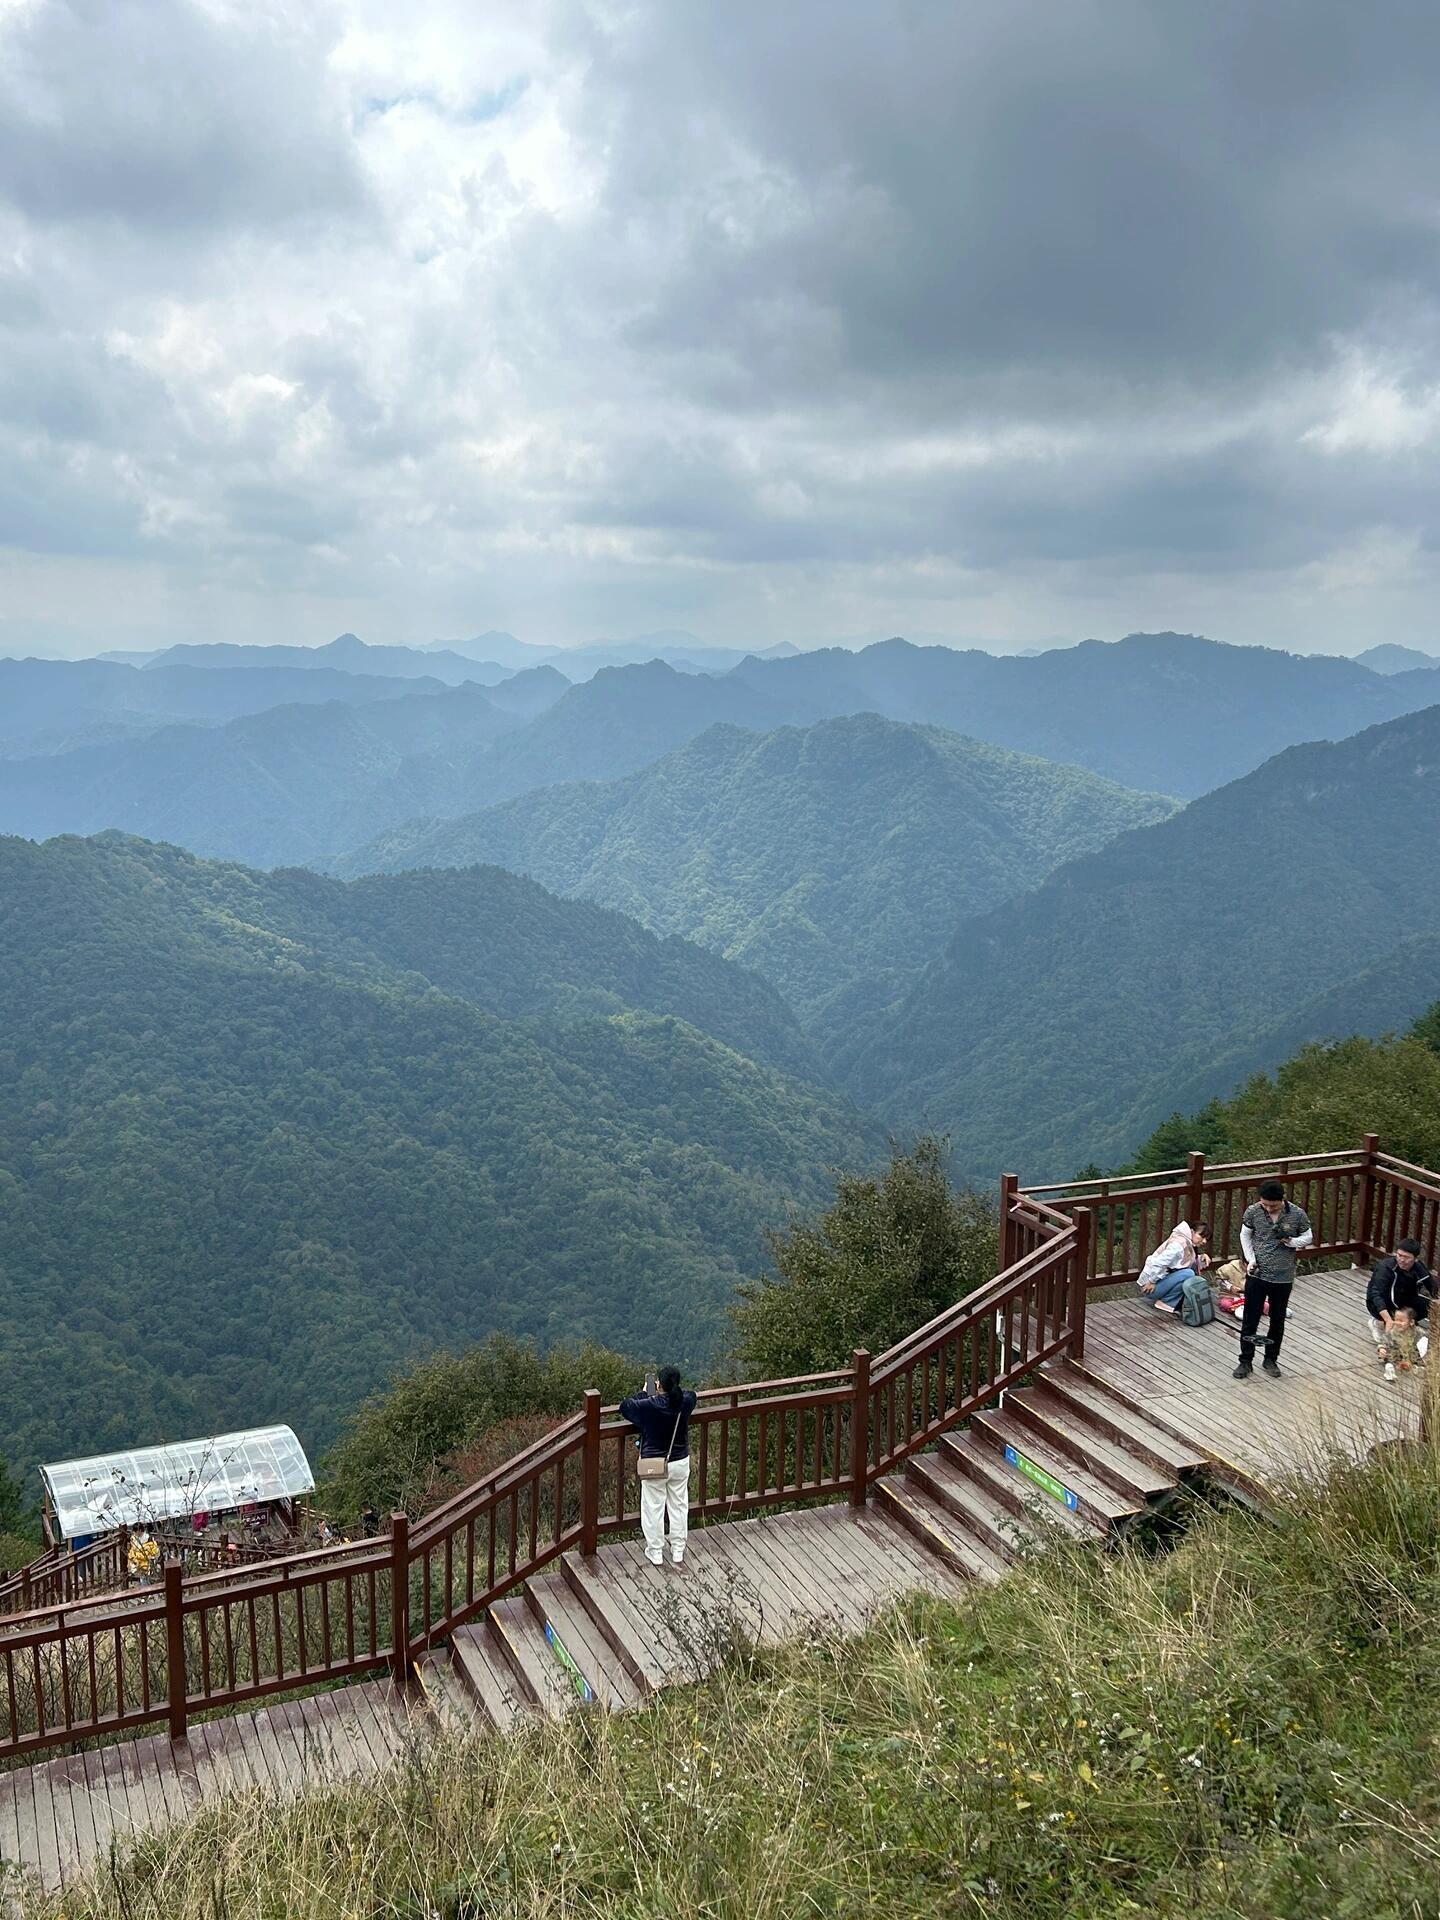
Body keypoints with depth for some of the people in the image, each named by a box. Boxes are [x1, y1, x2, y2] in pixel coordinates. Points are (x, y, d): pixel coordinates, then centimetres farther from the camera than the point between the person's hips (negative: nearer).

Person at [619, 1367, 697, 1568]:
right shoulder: (686, 1401, -15)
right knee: (679, 1506, 17)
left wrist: (644, 1393, 2)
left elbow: (624, 1406, -8)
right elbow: (688, 1392, 10)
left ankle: (656, 1554, 24)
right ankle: (678, 1553, 27)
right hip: (680, 1462, 3)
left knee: (654, 1508, 13)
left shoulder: (649, 1406, -25)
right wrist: (672, 1390, 18)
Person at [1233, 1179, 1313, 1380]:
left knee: (1277, 1320, 14)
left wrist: (1291, 1241, -20)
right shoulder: (1253, 1211, -11)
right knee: (1250, 1319, 6)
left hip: (1283, 1278, 0)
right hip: (1256, 1275, 0)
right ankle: (1246, 1361, 19)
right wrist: (1250, 1259, -8)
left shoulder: (1297, 1214, -13)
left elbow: (1308, 1237, 1)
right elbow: (1245, 1235, 4)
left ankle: (1271, 1359, 32)